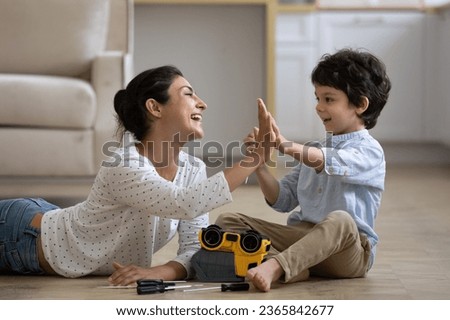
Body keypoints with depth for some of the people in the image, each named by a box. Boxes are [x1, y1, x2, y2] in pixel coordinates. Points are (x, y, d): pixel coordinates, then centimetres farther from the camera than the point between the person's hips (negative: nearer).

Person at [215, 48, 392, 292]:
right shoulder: (313, 150, 20)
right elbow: (283, 200, 16)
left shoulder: (369, 152, -3)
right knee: (227, 222, -8)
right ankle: (288, 267, -33)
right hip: (300, 236, 7)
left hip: (346, 252, -6)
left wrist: (285, 145, -37)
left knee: (340, 220, -40)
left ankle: (273, 266, -54)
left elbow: (328, 161, -25)